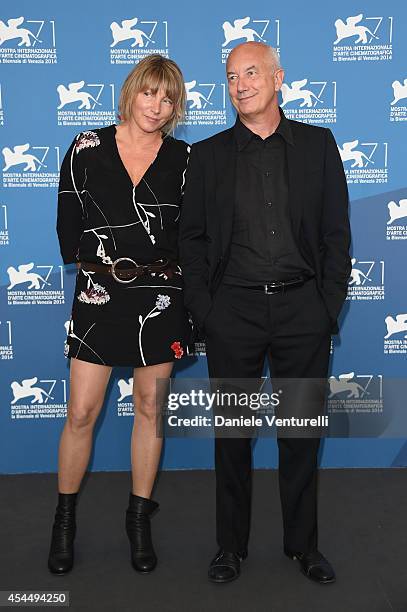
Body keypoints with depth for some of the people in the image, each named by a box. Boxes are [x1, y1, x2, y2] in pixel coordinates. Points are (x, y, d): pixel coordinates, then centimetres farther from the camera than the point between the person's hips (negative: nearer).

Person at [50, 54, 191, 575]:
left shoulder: (182, 159, 4)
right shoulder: (87, 148, 2)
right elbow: (68, 220, 5)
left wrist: (177, 277, -1)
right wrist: (87, 263, 6)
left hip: (161, 294, 1)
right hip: (99, 292, -1)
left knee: (150, 407, 9)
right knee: (81, 412, 1)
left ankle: (139, 519, 25)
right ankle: (65, 519, 22)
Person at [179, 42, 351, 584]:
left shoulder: (318, 144, 6)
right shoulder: (208, 154, 7)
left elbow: (335, 231, 5)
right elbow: (192, 238, 6)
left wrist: (330, 305, -2)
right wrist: (202, 312, -3)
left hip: (303, 310, 0)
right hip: (233, 311, 0)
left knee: (301, 430, 10)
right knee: (232, 432, 9)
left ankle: (303, 543, 28)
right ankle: (231, 545, 25)